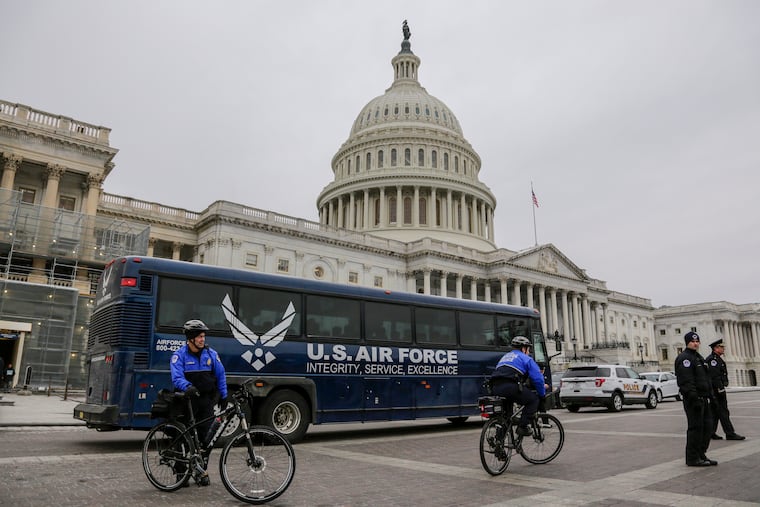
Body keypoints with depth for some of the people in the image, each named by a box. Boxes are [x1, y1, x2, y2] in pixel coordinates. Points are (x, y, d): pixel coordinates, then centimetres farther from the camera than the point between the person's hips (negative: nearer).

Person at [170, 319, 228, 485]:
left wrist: (224, 396, 9)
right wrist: (187, 387, -38)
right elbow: (177, 377, -19)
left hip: (206, 401, 2)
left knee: (205, 435, 3)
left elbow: (220, 376, 10)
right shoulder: (180, 355, -5)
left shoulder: (211, 354, 4)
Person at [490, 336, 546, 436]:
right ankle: (522, 427, 1)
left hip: (495, 388, 7)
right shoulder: (526, 359, 13)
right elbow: (538, 378, 6)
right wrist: (542, 394, 21)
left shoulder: (505, 356, 34)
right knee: (533, 400, 12)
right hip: (510, 387, -7)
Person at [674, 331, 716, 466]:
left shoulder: (698, 357, 20)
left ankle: (701, 455, 22)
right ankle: (692, 458, 1)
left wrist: (708, 395, 21)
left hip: (702, 398, 10)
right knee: (695, 427, -6)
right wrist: (694, 398, -25)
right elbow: (686, 381, -21)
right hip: (693, 399, -10)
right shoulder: (684, 358, -13)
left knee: (707, 426, 12)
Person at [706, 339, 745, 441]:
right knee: (723, 411, -7)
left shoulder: (717, 359, 21)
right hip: (716, 389, -11)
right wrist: (720, 388, -23)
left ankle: (711, 433, 15)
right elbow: (715, 376, -21)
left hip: (715, 390, 11)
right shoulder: (712, 359, -14)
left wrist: (721, 388, 23)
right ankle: (730, 434, -4)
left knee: (715, 412, 11)